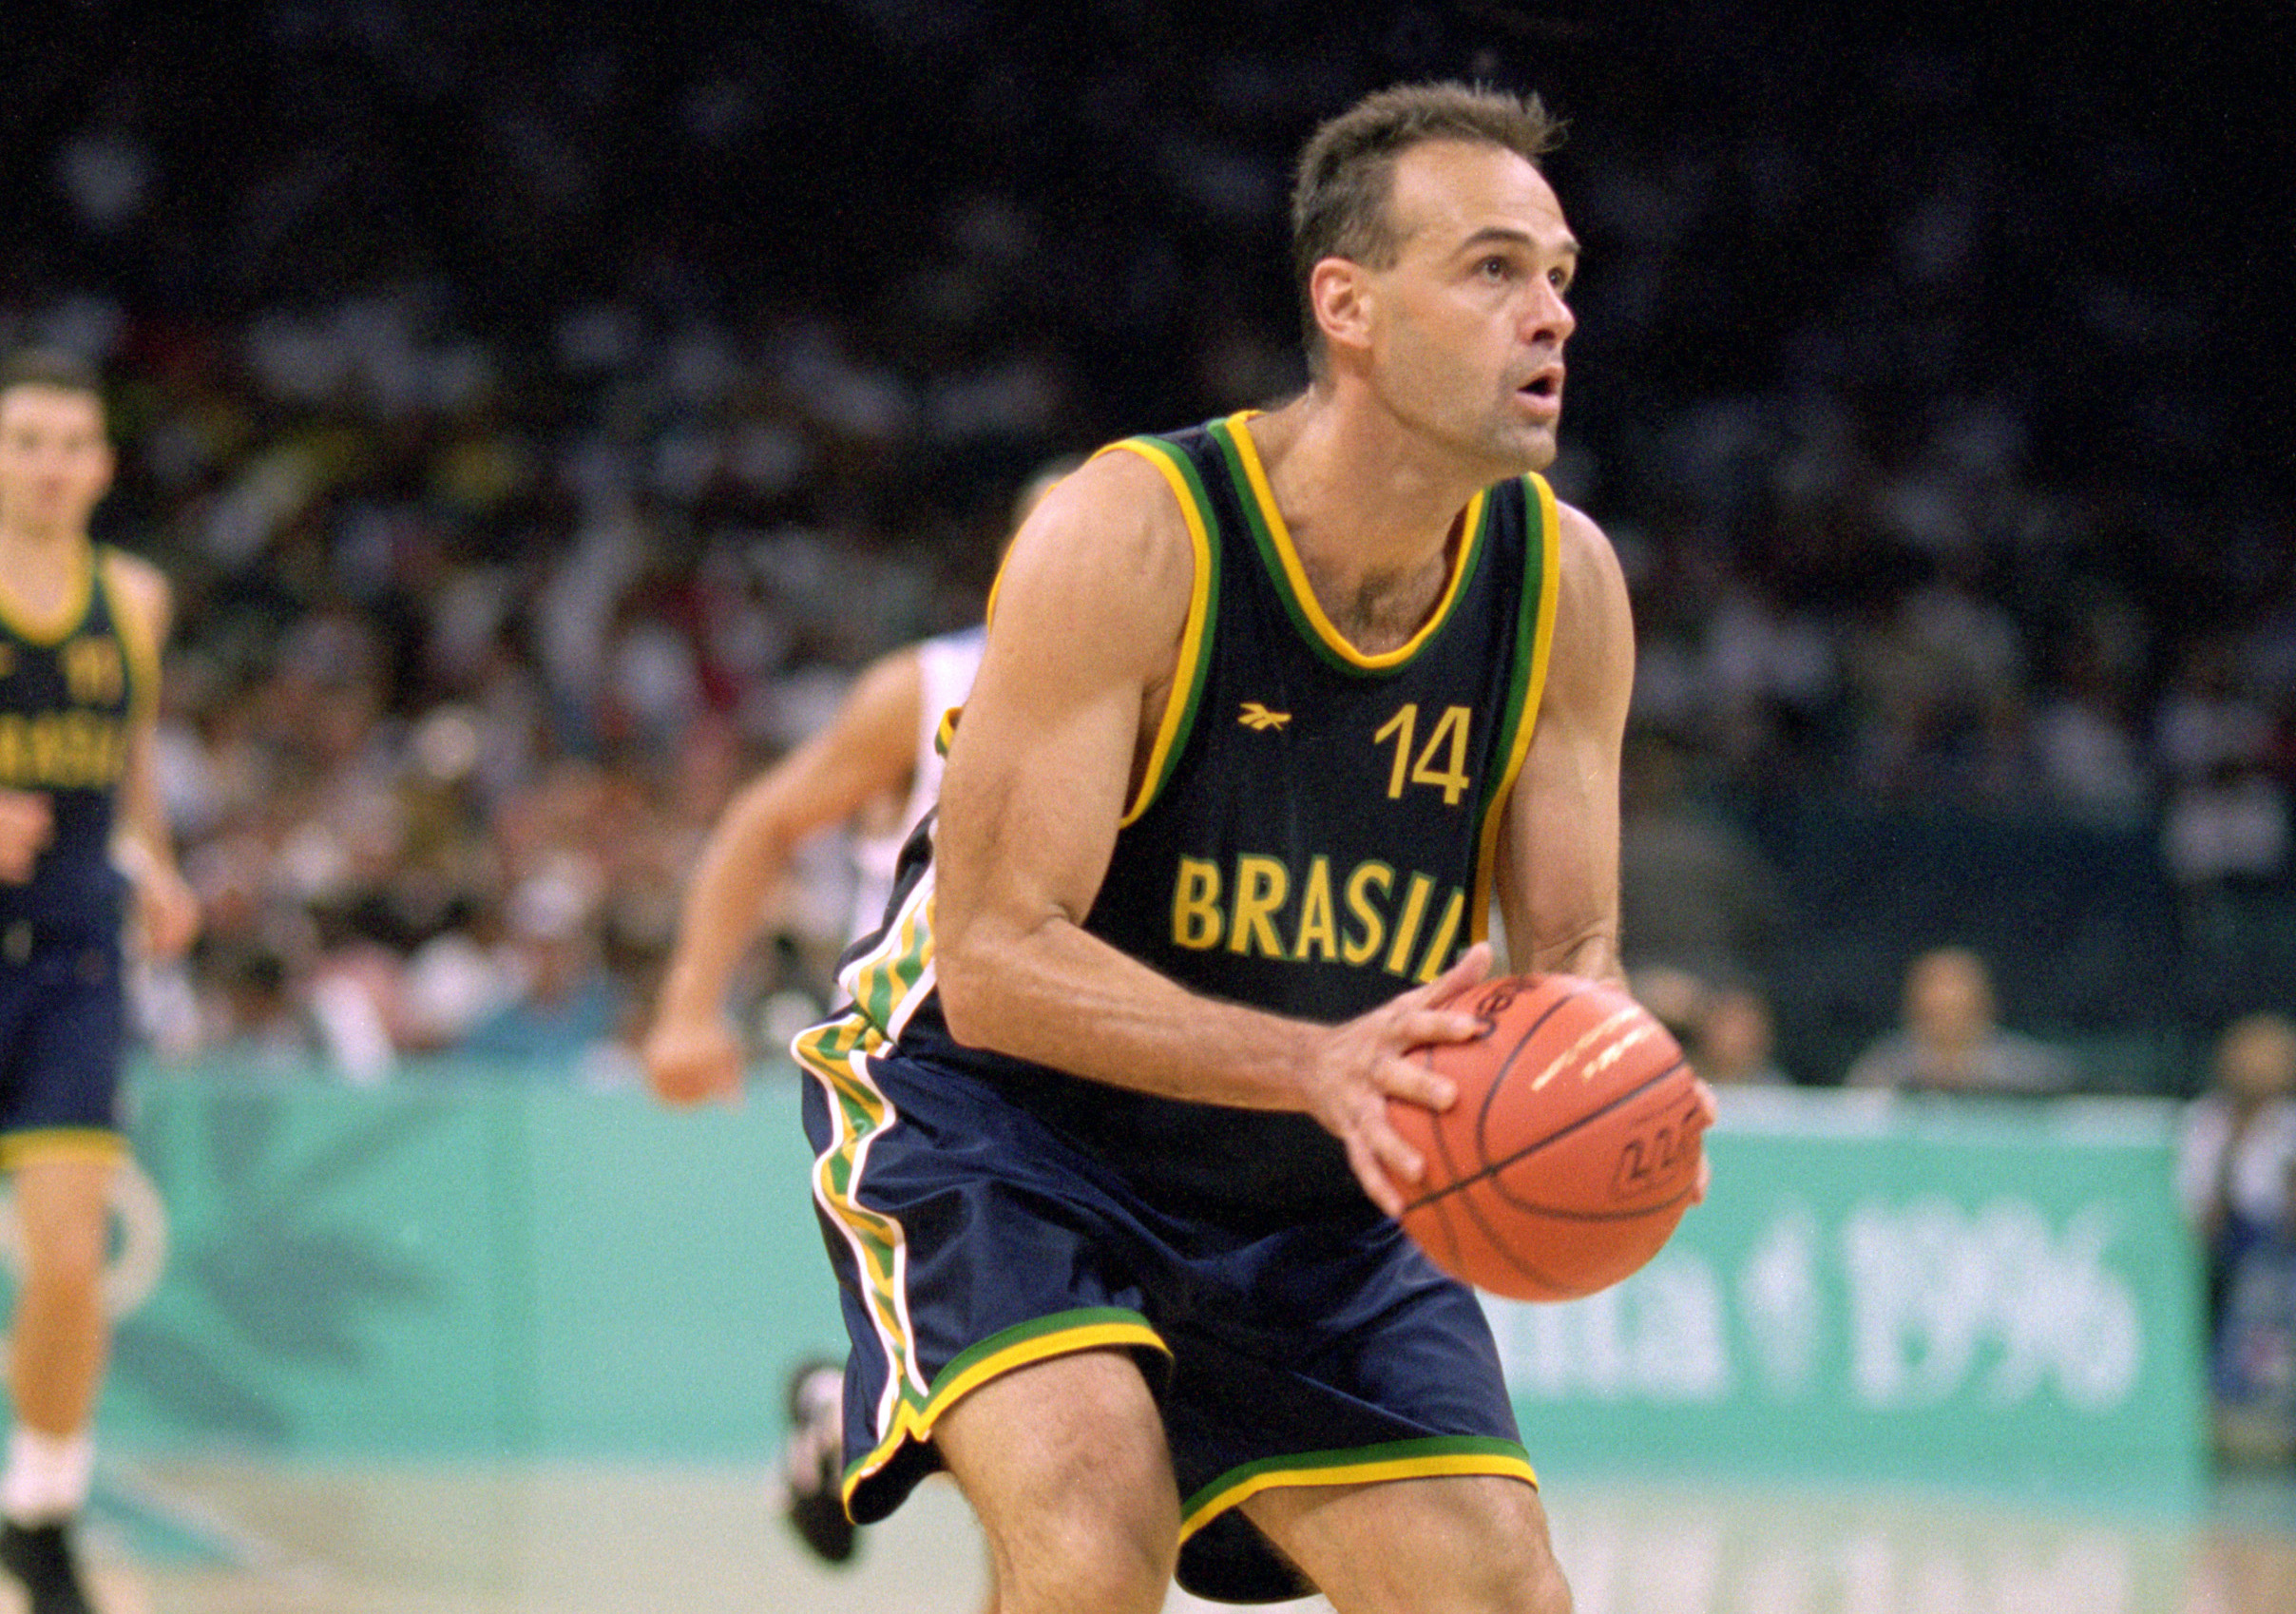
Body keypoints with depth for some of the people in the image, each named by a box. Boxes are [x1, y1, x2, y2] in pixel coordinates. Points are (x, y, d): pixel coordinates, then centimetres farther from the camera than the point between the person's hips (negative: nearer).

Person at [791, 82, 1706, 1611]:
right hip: (997, 1121, -6)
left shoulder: (1565, 583, -9)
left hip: (1311, 1195, 6)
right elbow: (994, 958, -28)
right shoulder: (1133, 536, -25)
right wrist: (1317, 1064, -42)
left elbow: (1573, 951, -2)